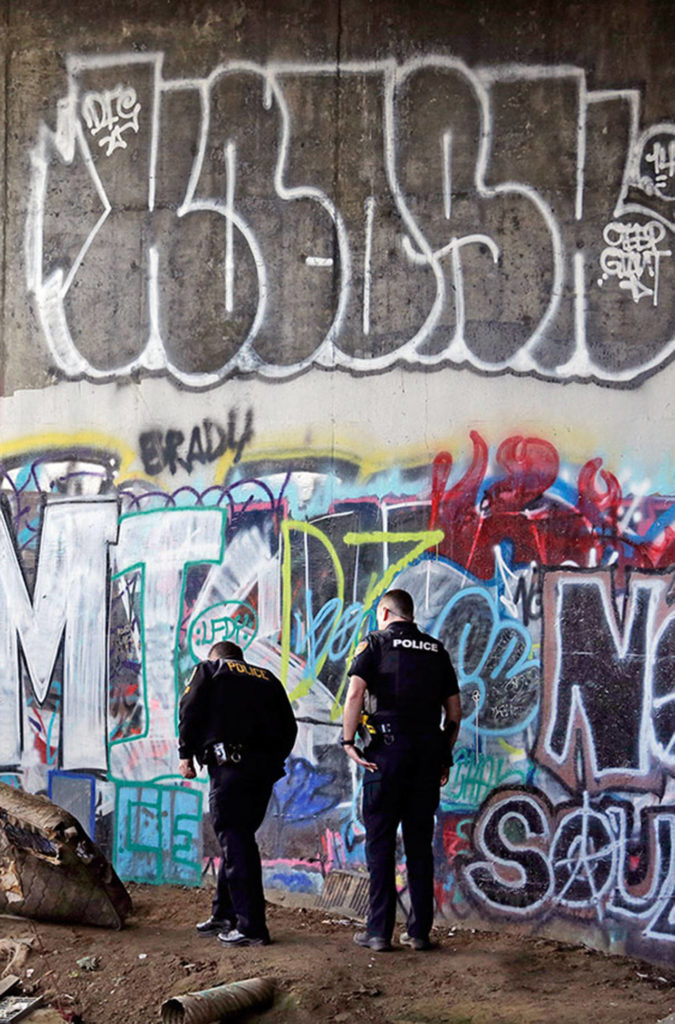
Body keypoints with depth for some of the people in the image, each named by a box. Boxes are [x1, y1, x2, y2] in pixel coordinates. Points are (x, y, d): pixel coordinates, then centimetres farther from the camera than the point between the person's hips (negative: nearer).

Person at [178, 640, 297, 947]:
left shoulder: (208, 670, 14)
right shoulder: (267, 678, 25)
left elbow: (190, 711, 0)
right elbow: (289, 727, 16)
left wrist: (186, 754, 6)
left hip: (230, 764, -6)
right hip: (267, 766, 6)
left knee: (234, 841, -5)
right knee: (238, 838, 17)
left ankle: (251, 927, -8)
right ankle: (224, 914, 24)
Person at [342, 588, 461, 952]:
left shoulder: (376, 643, 2)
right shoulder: (436, 650, 15)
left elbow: (355, 693, -13)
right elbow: (454, 710, 13)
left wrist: (348, 740, -8)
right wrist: (444, 755, 19)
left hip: (387, 749, -4)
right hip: (428, 751, 4)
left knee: (380, 840, 2)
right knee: (420, 842, 9)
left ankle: (379, 930, 1)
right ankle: (420, 930, 10)